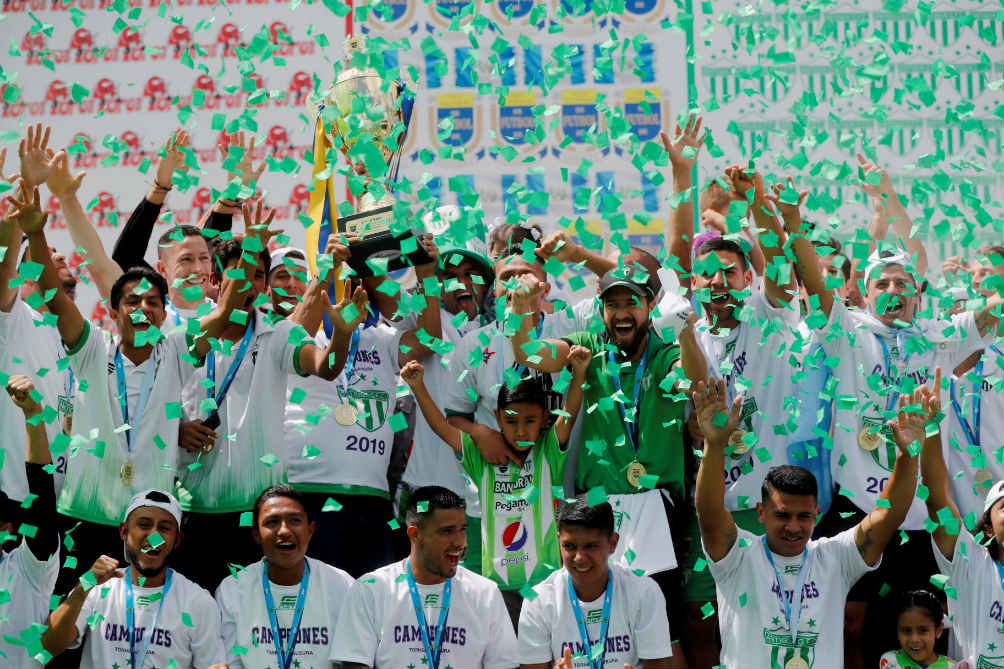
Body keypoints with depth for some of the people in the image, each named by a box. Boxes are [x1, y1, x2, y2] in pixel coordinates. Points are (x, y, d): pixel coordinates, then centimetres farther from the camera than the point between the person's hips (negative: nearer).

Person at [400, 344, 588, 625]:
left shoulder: (547, 453, 2)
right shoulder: (483, 457, 5)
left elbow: (569, 415, -12)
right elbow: (443, 429, 0)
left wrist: (579, 372, -28)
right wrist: (418, 388, -12)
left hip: (544, 579, -1)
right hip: (498, 580, 1)